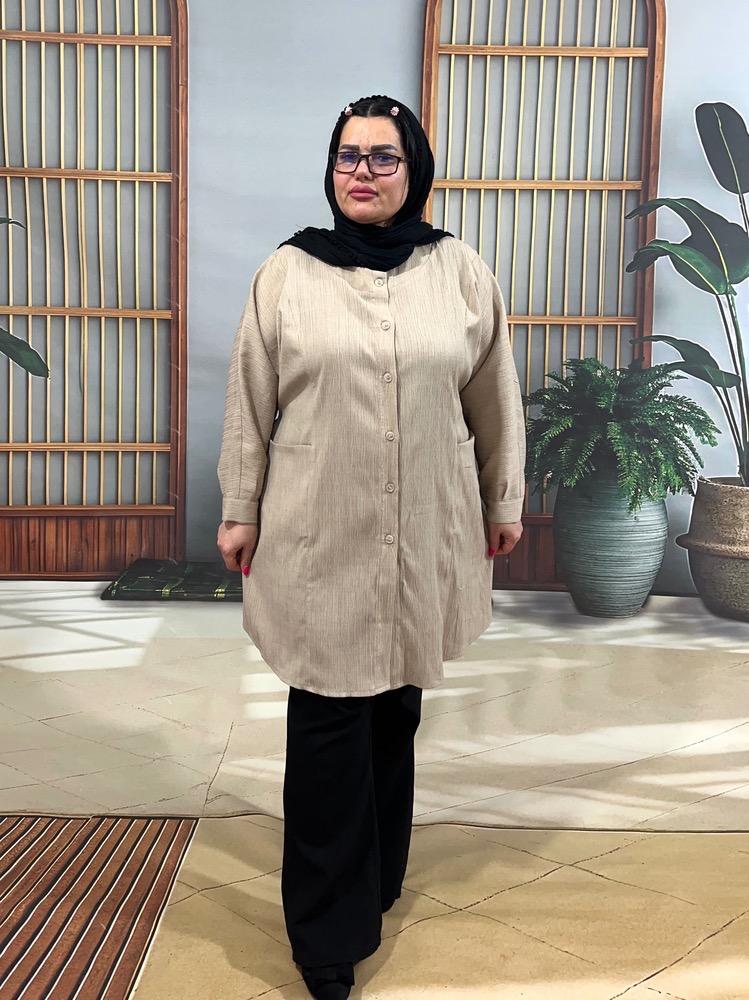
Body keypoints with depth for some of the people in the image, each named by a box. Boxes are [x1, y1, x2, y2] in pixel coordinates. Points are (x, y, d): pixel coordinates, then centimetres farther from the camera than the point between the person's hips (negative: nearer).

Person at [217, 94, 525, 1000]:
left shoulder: (460, 272, 3)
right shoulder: (287, 273, 1)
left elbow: (495, 398, 10)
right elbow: (250, 402, 4)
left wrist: (504, 500, 13)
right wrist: (240, 510, 5)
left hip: (425, 533, 2)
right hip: (319, 533, -1)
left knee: (396, 707, 13)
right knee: (327, 721, 0)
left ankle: (374, 879, 35)